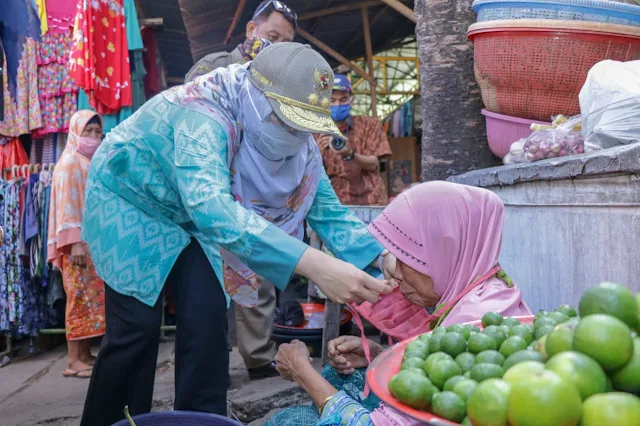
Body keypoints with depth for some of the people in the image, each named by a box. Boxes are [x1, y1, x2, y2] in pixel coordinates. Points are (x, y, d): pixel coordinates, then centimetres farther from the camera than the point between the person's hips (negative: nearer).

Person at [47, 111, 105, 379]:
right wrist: (75, 242, -20)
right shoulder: (70, 163, -3)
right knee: (80, 298, -9)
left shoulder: (92, 165, 20)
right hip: (78, 242, -8)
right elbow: (67, 204, -12)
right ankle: (74, 360, -6)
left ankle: (85, 354, 11)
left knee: (92, 298, 6)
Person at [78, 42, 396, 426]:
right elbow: (210, 206, -56)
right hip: (129, 203, -5)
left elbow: (328, 210, -15)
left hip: (188, 216, 6)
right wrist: (314, 265, -66)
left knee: (208, 317, -5)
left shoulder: (300, 145, -17)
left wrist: (384, 258, -34)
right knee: (138, 327, -10)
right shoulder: (201, 117, -40)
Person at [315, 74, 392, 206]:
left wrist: (349, 154, -21)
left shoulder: (369, 125, 7)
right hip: (336, 202, 0)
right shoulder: (317, 134, 6)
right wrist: (319, 154, -20)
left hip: (371, 200, 0)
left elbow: (373, 164, -3)